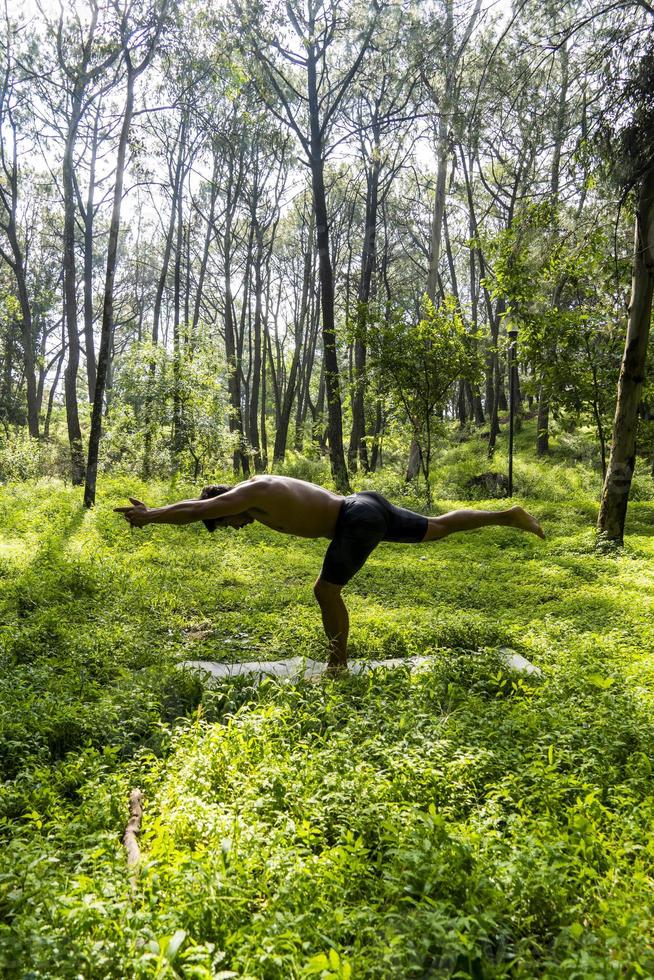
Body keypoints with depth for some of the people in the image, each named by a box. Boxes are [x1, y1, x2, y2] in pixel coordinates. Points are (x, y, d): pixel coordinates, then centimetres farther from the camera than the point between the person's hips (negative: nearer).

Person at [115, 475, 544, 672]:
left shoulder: (250, 495, -14)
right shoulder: (255, 489, 13)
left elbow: (196, 509, -20)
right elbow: (196, 504, 24)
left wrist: (150, 516, -8)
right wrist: (153, 511, 21)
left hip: (358, 520, -10)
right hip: (368, 506, 10)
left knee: (327, 591, -5)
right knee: (437, 529, 19)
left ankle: (338, 667, 7)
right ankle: (509, 516, 23)